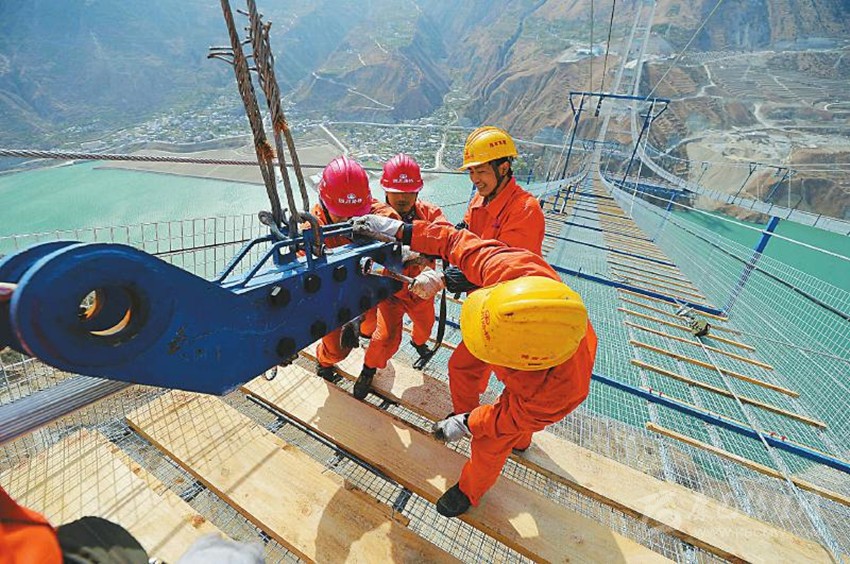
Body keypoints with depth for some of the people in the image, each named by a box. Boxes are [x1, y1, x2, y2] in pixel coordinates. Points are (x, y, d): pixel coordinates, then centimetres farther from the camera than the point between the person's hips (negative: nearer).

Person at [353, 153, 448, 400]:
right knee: (386, 337, -8)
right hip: (391, 289, -3)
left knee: (425, 324, 24)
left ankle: (418, 342, 64)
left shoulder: (430, 212, -14)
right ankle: (369, 369, 26)